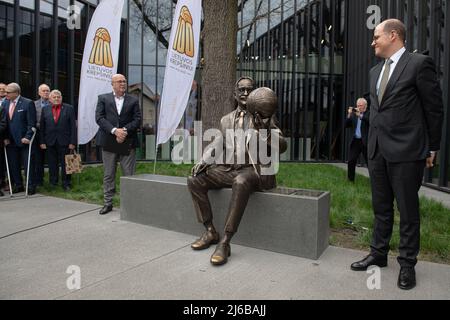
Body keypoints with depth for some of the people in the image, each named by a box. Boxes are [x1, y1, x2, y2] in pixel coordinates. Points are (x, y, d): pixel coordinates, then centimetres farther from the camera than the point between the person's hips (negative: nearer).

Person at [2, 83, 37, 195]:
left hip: (24, 140, -5)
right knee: (13, 165, 9)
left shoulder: (28, 103, -6)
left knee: (28, 164, 1)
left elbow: (32, 123, -9)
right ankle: (18, 185, 22)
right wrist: (5, 138, 3)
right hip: (10, 141, 6)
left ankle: (31, 186, 10)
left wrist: (27, 137, -16)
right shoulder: (5, 104, 12)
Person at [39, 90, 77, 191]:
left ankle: (66, 184, 14)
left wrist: (72, 142, -8)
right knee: (52, 165, 9)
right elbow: (42, 127, 7)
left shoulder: (69, 108, 2)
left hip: (64, 141, -2)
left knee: (65, 164, 4)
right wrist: (42, 142, 0)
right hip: (50, 142, 2)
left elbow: (73, 126, -2)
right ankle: (53, 184, 20)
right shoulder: (45, 109, 8)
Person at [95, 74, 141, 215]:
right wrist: (114, 130, -15)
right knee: (108, 175, 8)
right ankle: (108, 203, 18)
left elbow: (137, 119, 2)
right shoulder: (103, 98, 8)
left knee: (129, 175, 1)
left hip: (128, 142, 0)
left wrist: (124, 130, -13)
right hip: (108, 142, 0)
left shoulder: (133, 100, 9)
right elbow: (99, 118, -2)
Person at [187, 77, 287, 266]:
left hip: (254, 169, -5)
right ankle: (210, 231, -4)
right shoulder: (226, 120, 17)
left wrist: (265, 131, -24)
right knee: (195, 180, -12)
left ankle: (224, 242, -32)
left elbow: (282, 146, -4)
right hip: (229, 169, 5)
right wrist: (204, 161, -4)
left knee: (241, 182, -38)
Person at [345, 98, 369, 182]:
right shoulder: (353, 114, 12)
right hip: (355, 141, 4)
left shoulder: (369, 114, 1)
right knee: (351, 161, 0)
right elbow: (346, 125, 5)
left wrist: (360, 115, -25)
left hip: (365, 142, -4)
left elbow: (369, 121, -20)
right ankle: (350, 180, 11)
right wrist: (349, 115, -7)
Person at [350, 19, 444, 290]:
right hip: (378, 150, 7)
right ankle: (379, 254, 28)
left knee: (408, 210, 5)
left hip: (406, 151, -7)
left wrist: (432, 149, -1)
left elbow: (435, 109, -4)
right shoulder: (376, 71, 15)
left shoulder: (419, 64, -6)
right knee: (381, 208, 15)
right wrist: (373, 143, 15)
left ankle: (408, 263, 20)